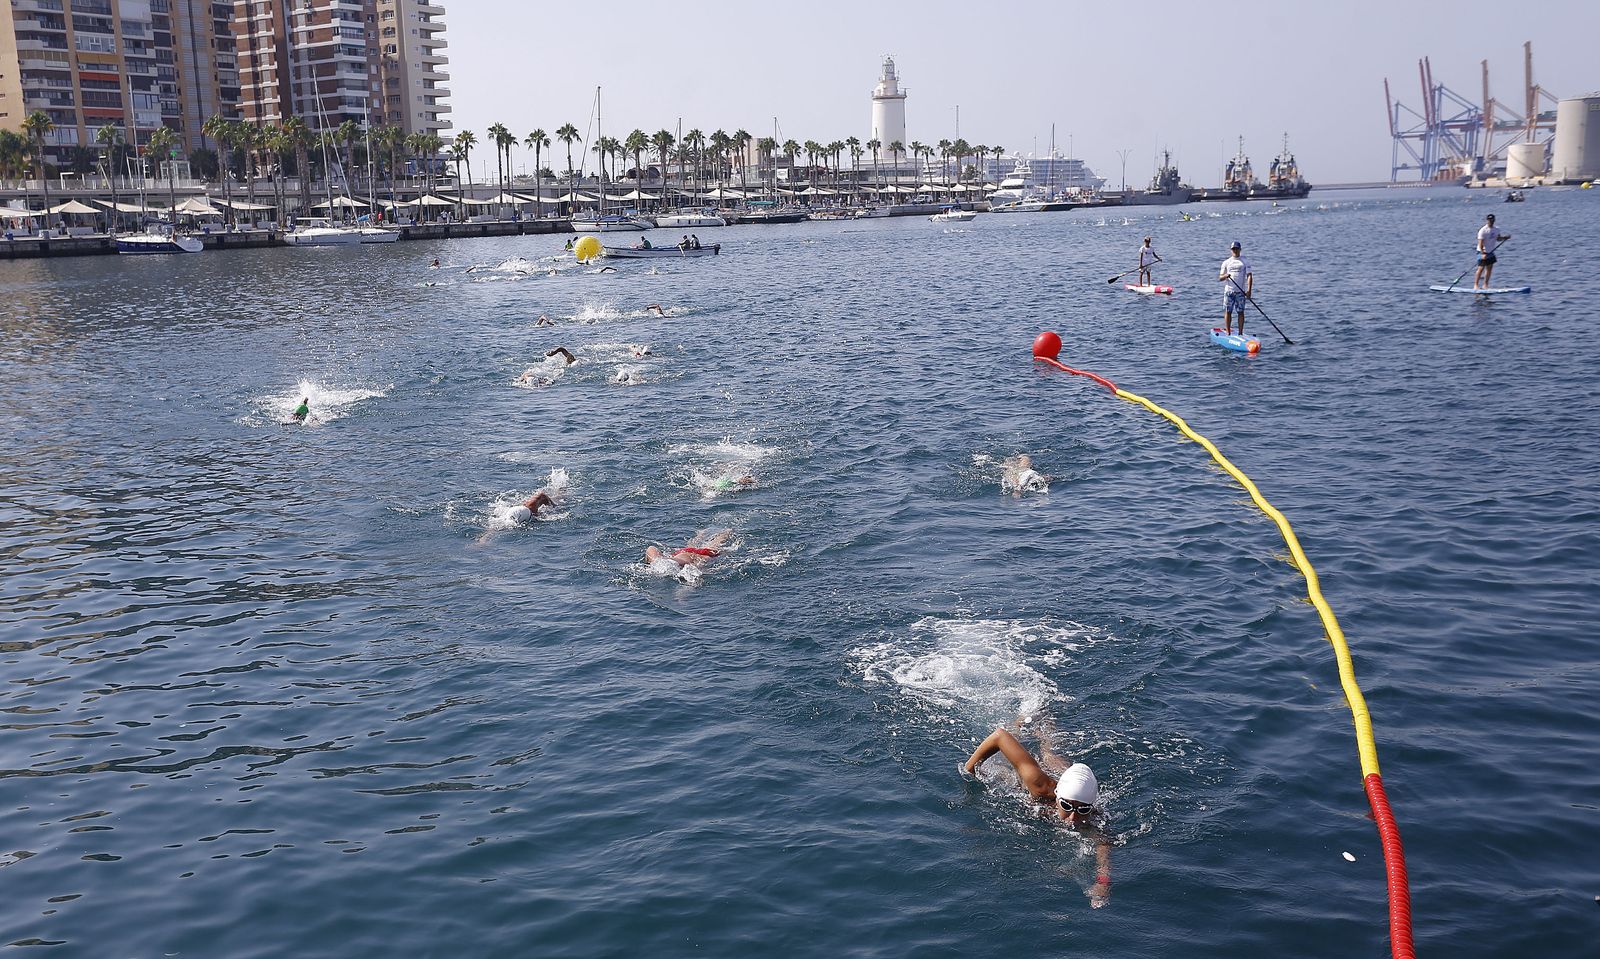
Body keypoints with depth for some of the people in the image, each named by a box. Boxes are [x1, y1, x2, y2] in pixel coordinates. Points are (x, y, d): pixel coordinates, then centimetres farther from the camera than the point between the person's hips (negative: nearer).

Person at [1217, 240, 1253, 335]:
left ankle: (1240, 333, 3)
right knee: (1228, 312, 0)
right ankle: (1228, 333, 5)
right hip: (1229, 291, 1)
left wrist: (1249, 290, -15)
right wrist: (1225, 276, -16)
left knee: (1241, 312, -1)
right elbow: (1220, 278, 9)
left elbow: (1249, 276, -3)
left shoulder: (1245, 262, 6)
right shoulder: (1226, 262, 10)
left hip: (1240, 291, -1)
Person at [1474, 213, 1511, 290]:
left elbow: (1498, 239, 20)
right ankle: (1475, 285, -6)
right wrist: (1483, 253, -30)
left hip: (1491, 252, 7)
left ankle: (1485, 285, 16)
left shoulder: (1496, 229, 4)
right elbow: (1480, 243, -21)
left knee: (1489, 268, 8)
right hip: (1483, 252, -7)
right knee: (1481, 268, -11)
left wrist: (1505, 237, 0)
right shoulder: (1483, 231, -16)